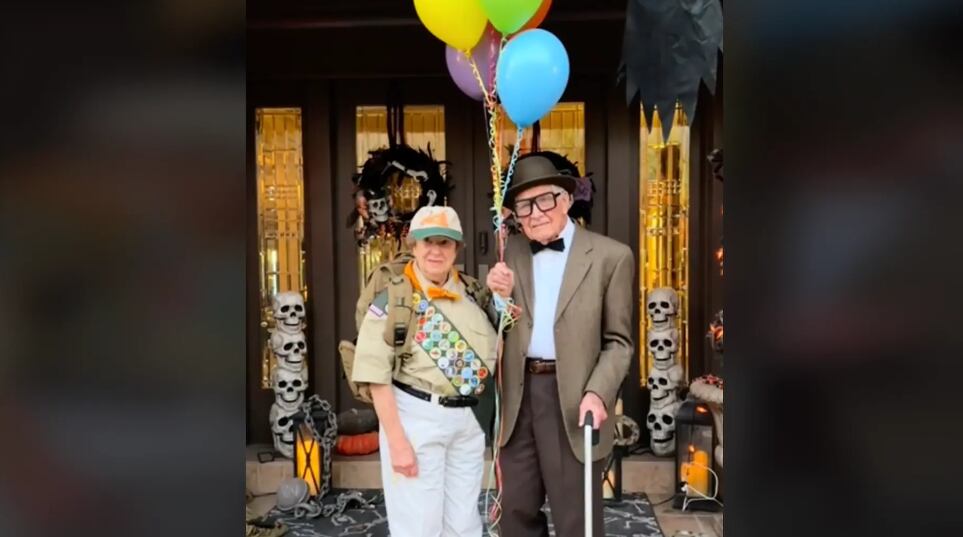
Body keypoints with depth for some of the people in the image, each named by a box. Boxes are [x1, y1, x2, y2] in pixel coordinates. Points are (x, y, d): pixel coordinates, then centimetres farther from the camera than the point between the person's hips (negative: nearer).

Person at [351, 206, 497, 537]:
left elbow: (493, 347, 17)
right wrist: (397, 442, -17)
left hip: (469, 418, 6)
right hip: (417, 417, -5)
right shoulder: (393, 298, -12)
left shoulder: (470, 291, 6)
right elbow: (377, 376, -15)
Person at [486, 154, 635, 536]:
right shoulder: (510, 253, 7)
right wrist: (498, 296, -10)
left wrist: (597, 393, -17)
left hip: (572, 397, -3)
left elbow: (618, 341, -3)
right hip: (517, 397, 4)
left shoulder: (611, 256, -3)